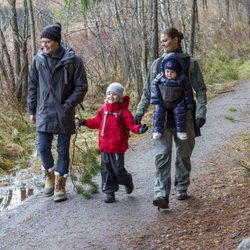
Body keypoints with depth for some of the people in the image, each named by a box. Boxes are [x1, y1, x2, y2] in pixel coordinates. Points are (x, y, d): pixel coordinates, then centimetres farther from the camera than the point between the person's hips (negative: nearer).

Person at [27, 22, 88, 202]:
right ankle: (50, 176, 27)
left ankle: (60, 185, 16)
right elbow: (33, 86, 10)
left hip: (64, 114, -2)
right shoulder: (38, 60, 0)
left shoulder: (72, 60, -9)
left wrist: (67, 105, -13)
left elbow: (81, 87, -5)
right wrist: (32, 110, 10)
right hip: (44, 113, 2)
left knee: (63, 150, 4)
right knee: (43, 148, 0)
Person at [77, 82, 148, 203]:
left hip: (117, 146, -5)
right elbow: (97, 122, 20)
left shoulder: (123, 111, -8)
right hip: (104, 145, 5)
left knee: (118, 169, -1)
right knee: (106, 169, 7)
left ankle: (127, 181, 31)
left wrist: (138, 129, -28)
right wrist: (86, 122, 11)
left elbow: (131, 124, -11)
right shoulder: (103, 109, 8)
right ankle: (109, 192, 16)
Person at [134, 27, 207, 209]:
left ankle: (182, 189, 27)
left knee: (184, 154, 10)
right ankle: (162, 194, -15)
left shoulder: (190, 63, 1)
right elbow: (148, 91, 15)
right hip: (162, 117, 1)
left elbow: (201, 90, 0)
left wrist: (201, 113, -9)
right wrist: (140, 111, 8)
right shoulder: (157, 64, 9)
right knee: (162, 154, -10)